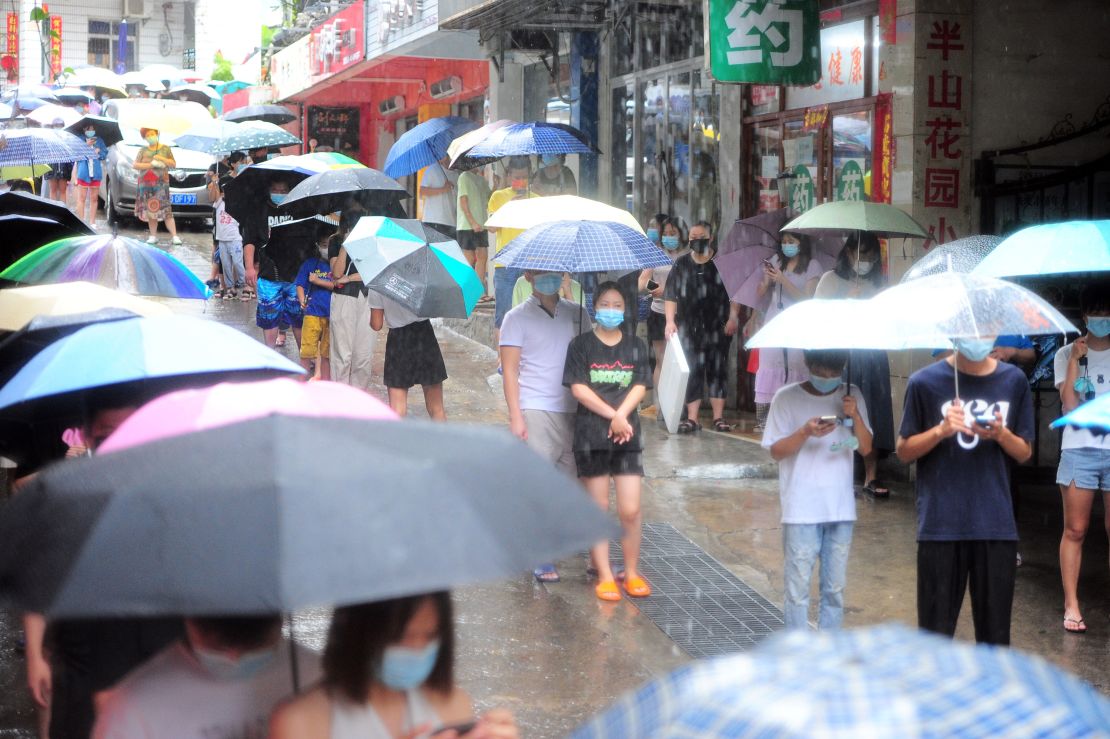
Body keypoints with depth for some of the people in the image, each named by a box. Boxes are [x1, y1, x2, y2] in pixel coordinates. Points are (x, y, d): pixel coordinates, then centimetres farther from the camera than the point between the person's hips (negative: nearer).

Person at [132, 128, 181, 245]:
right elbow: (135, 165, 0)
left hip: (161, 183, -2)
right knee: (150, 211, 1)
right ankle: (153, 236, 7)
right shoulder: (143, 151, 11)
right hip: (145, 184, 2)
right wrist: (152, 165, -9)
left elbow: (173, 164, 8)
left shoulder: (165, 149, 10)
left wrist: (162, 159, -9)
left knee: (166, 211, -11)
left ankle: (174, 236, -14)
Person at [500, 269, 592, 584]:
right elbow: (510, 369, -3)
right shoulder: (518, 318, 1)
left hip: (574, 412, 3)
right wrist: (515, 416, -10)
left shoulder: (577, 313, 11)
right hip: (536, 412, -3)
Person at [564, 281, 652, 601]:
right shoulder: (581, 345, 3)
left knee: (631, 510, -4)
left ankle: (632, 572, 10)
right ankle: (604, 576, 9)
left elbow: (640, 387, 1)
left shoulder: (635, 346, 10)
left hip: (627, 434, 2)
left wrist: (621, 416, -15)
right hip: (591, 435, -2)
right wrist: (613, 416, -12)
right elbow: (578, 388, -6)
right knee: (597, 509, 2)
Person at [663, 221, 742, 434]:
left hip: (717, 327, -2)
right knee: (692, 371, -1)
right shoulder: (681, 264, 11)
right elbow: (670, 295, 8)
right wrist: (670, 321, -2)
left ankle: (719, 417, 3)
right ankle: (692, 418, 2)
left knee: (717, 370, 0)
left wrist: (733, 316, -6)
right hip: (689, 327, 2)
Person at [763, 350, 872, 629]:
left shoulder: (851, 396, 6)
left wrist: (855, 416, -12)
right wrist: (805, 432, -21)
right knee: (798, 588, -3)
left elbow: (865, 448, 5)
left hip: (840, 509, 4)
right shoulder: (787, 398, -4)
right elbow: (776, 451, -4)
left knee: (835, 588, 10)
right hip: (801, 510, -4)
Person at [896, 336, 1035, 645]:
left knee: (995, 631, 5)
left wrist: (1000, 434, -10)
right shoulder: (926, 382, -1)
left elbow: (1024, 453, 12)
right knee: (936, 629, 1)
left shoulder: (1013, 381, 6)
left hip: (996, 525, 2)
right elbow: (903, 450, 5)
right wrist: (941, 430, -13)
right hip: (941, 524, -2)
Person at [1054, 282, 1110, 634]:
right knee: (1075, 531, 0)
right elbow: (1069, 405, -6)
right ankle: (1071, 605, 4)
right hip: (1080, 450, -1)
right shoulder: (1067, 354, 6)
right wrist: (1075, 359, -7)